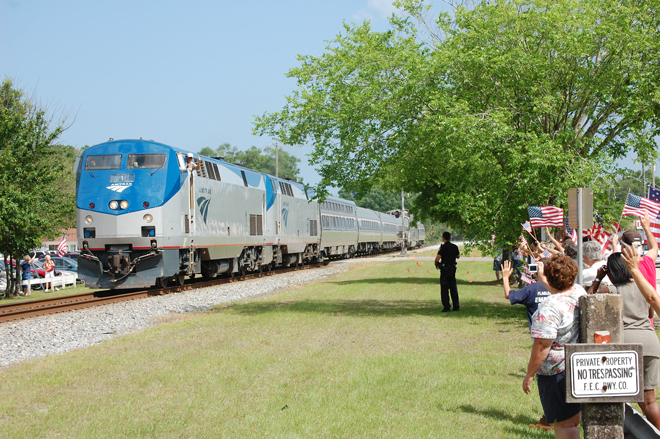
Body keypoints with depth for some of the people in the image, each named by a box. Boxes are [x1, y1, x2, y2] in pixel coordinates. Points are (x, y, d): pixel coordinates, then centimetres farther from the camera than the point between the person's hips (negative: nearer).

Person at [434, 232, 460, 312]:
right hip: (453, 268, 6)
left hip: (445, 269, -6)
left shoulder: (443, 247, -12)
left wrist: (436, 264, 2)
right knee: (453, 288, 13)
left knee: (444, 288, -2)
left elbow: (437, 258, -18)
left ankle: (446, 307, -5)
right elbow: (458, 256, 24)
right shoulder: (454, 246, 7)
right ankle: (456, 306, 16)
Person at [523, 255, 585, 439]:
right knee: (574, 420, 22)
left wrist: (529, 374, -14)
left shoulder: (550, 308, -25)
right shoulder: (580, 292, 0)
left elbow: (542, 346, -23)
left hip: (558, 371, -8)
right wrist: (543, 279, 38)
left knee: (563, 424, 1)